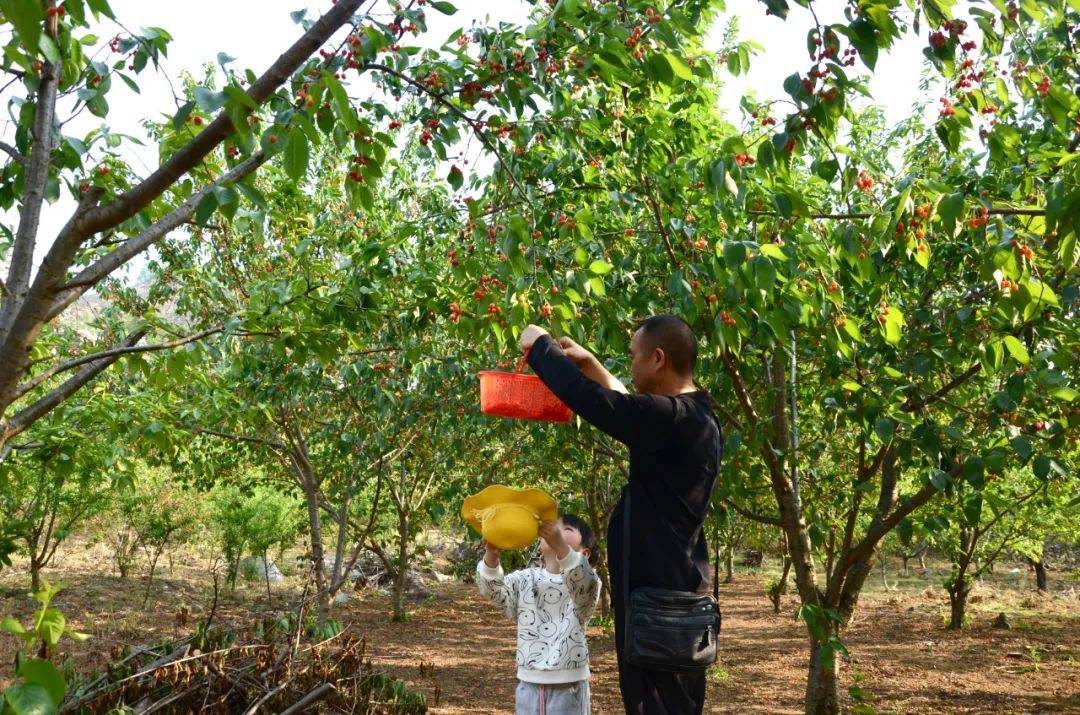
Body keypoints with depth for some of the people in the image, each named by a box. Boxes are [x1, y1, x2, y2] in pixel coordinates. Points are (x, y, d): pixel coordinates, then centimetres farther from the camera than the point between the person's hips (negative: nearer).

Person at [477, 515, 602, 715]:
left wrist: (559, 545, -48)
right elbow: (492, 589, -10)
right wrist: (491, 555, -33)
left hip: (568, 687, -3)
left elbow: (582, 584, -29)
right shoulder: (525, 579, 6)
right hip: (529, 685, 3)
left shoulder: (586, 581, -5)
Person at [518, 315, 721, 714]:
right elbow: (629, 409, 29)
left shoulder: (672, 419, -21)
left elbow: (586, 397, -24)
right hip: (673, 592, 10)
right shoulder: (692, 418, 11)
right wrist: (589, 363, 25)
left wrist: (540, 345, -8)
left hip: (660, 600, -10)